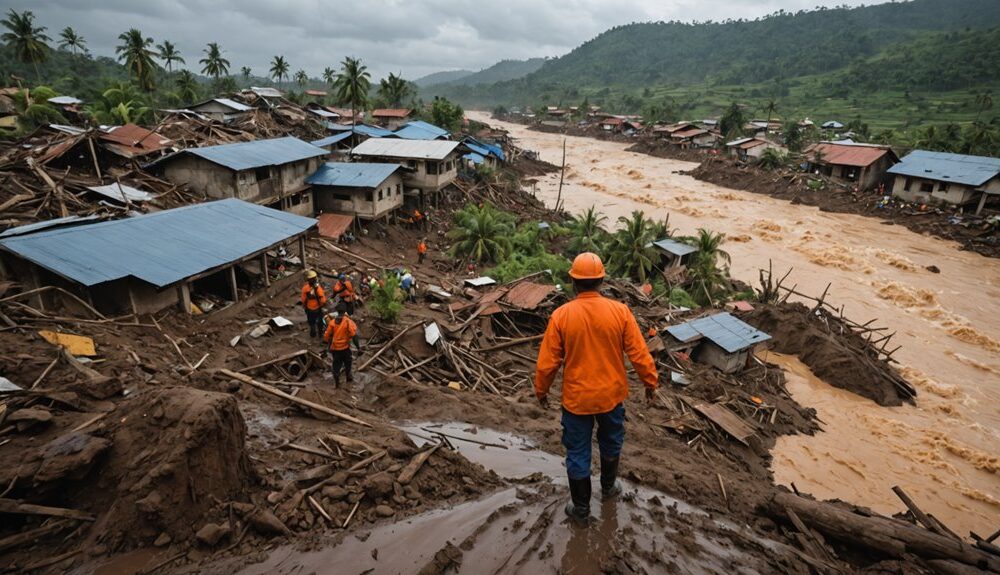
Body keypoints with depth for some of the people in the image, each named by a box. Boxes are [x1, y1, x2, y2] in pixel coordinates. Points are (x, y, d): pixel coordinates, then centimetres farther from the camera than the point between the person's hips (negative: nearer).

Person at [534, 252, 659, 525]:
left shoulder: (561, 315, -16)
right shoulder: (619, 311, -14)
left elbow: (547, 362, -11)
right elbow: (639, 354, -8)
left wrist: (541, 390, 6)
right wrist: (651, 382, 9)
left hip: (576, 398, -2)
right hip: (612, 395, 2)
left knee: (578, 454, 15)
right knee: (611, 443, 28)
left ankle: (581, 508, 29)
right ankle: (608, 486, 50)